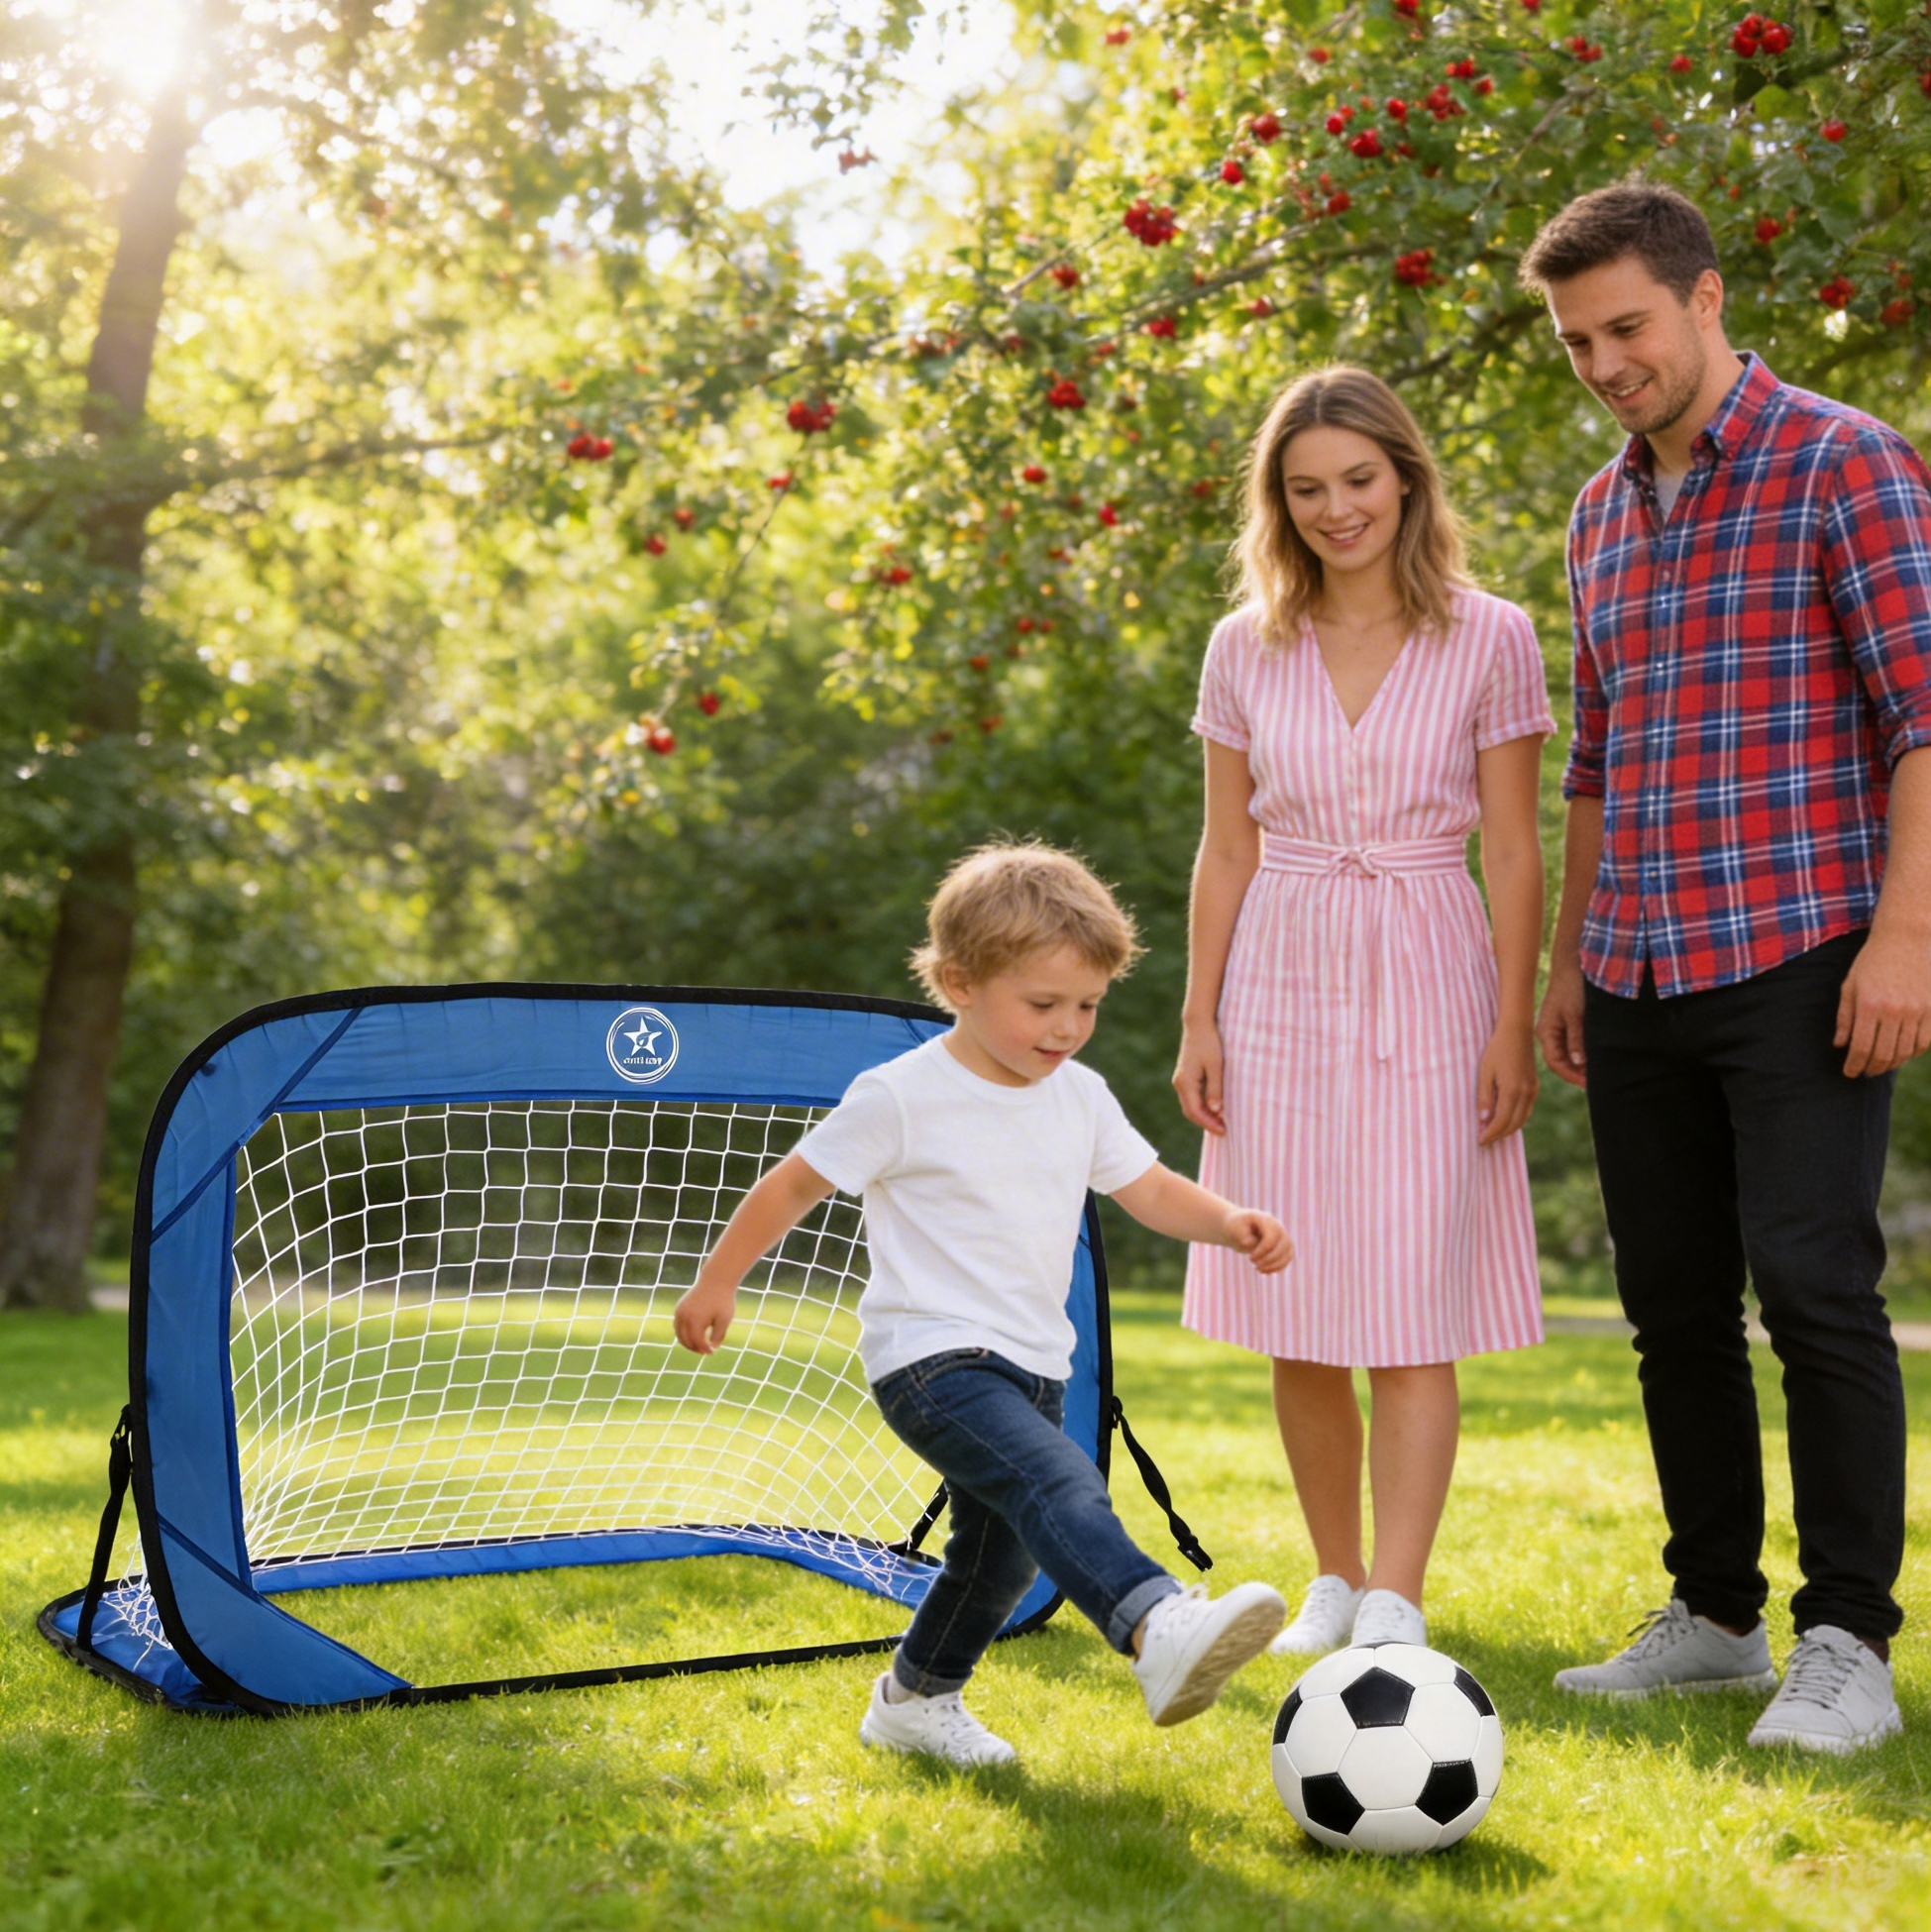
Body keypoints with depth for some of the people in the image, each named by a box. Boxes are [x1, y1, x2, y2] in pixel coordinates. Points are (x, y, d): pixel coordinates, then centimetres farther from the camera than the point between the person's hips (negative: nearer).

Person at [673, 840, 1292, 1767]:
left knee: (1000, 1550, 20)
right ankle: (1159, 1628, -52)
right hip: (932, 1358, -8)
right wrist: (718, 1281, 3)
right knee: (1061, 1487, -32)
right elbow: (797, 1181, -3)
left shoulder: (1081, 1099, 8)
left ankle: (914, 1698, 40)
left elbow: (1150, 1190, 11)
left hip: (1032, 1366, 8)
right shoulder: (902, 1097, -12)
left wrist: (1233, 1223, -9)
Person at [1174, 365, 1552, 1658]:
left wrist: (1514, 1023, -6)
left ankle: (1395, 1603, -3)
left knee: (1415, 1313, -7)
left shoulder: (1489, 639, -1)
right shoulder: (1247, 649, 6)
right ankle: (1333, 1576, 20)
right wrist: (1199, 1019, 4)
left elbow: (1514, 850, -1)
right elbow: (1227, 848, 9)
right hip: (1283, 984, 3)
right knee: (1299, 1319, 5)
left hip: (1428, 989, -2)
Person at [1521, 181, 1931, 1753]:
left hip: (1796, 960, -6)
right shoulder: (1601, 514, 17)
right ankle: (1714, 1615, 20)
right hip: (1638, 980, 7)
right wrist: (1566, 957, 18)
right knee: (1675, 1308, 9)